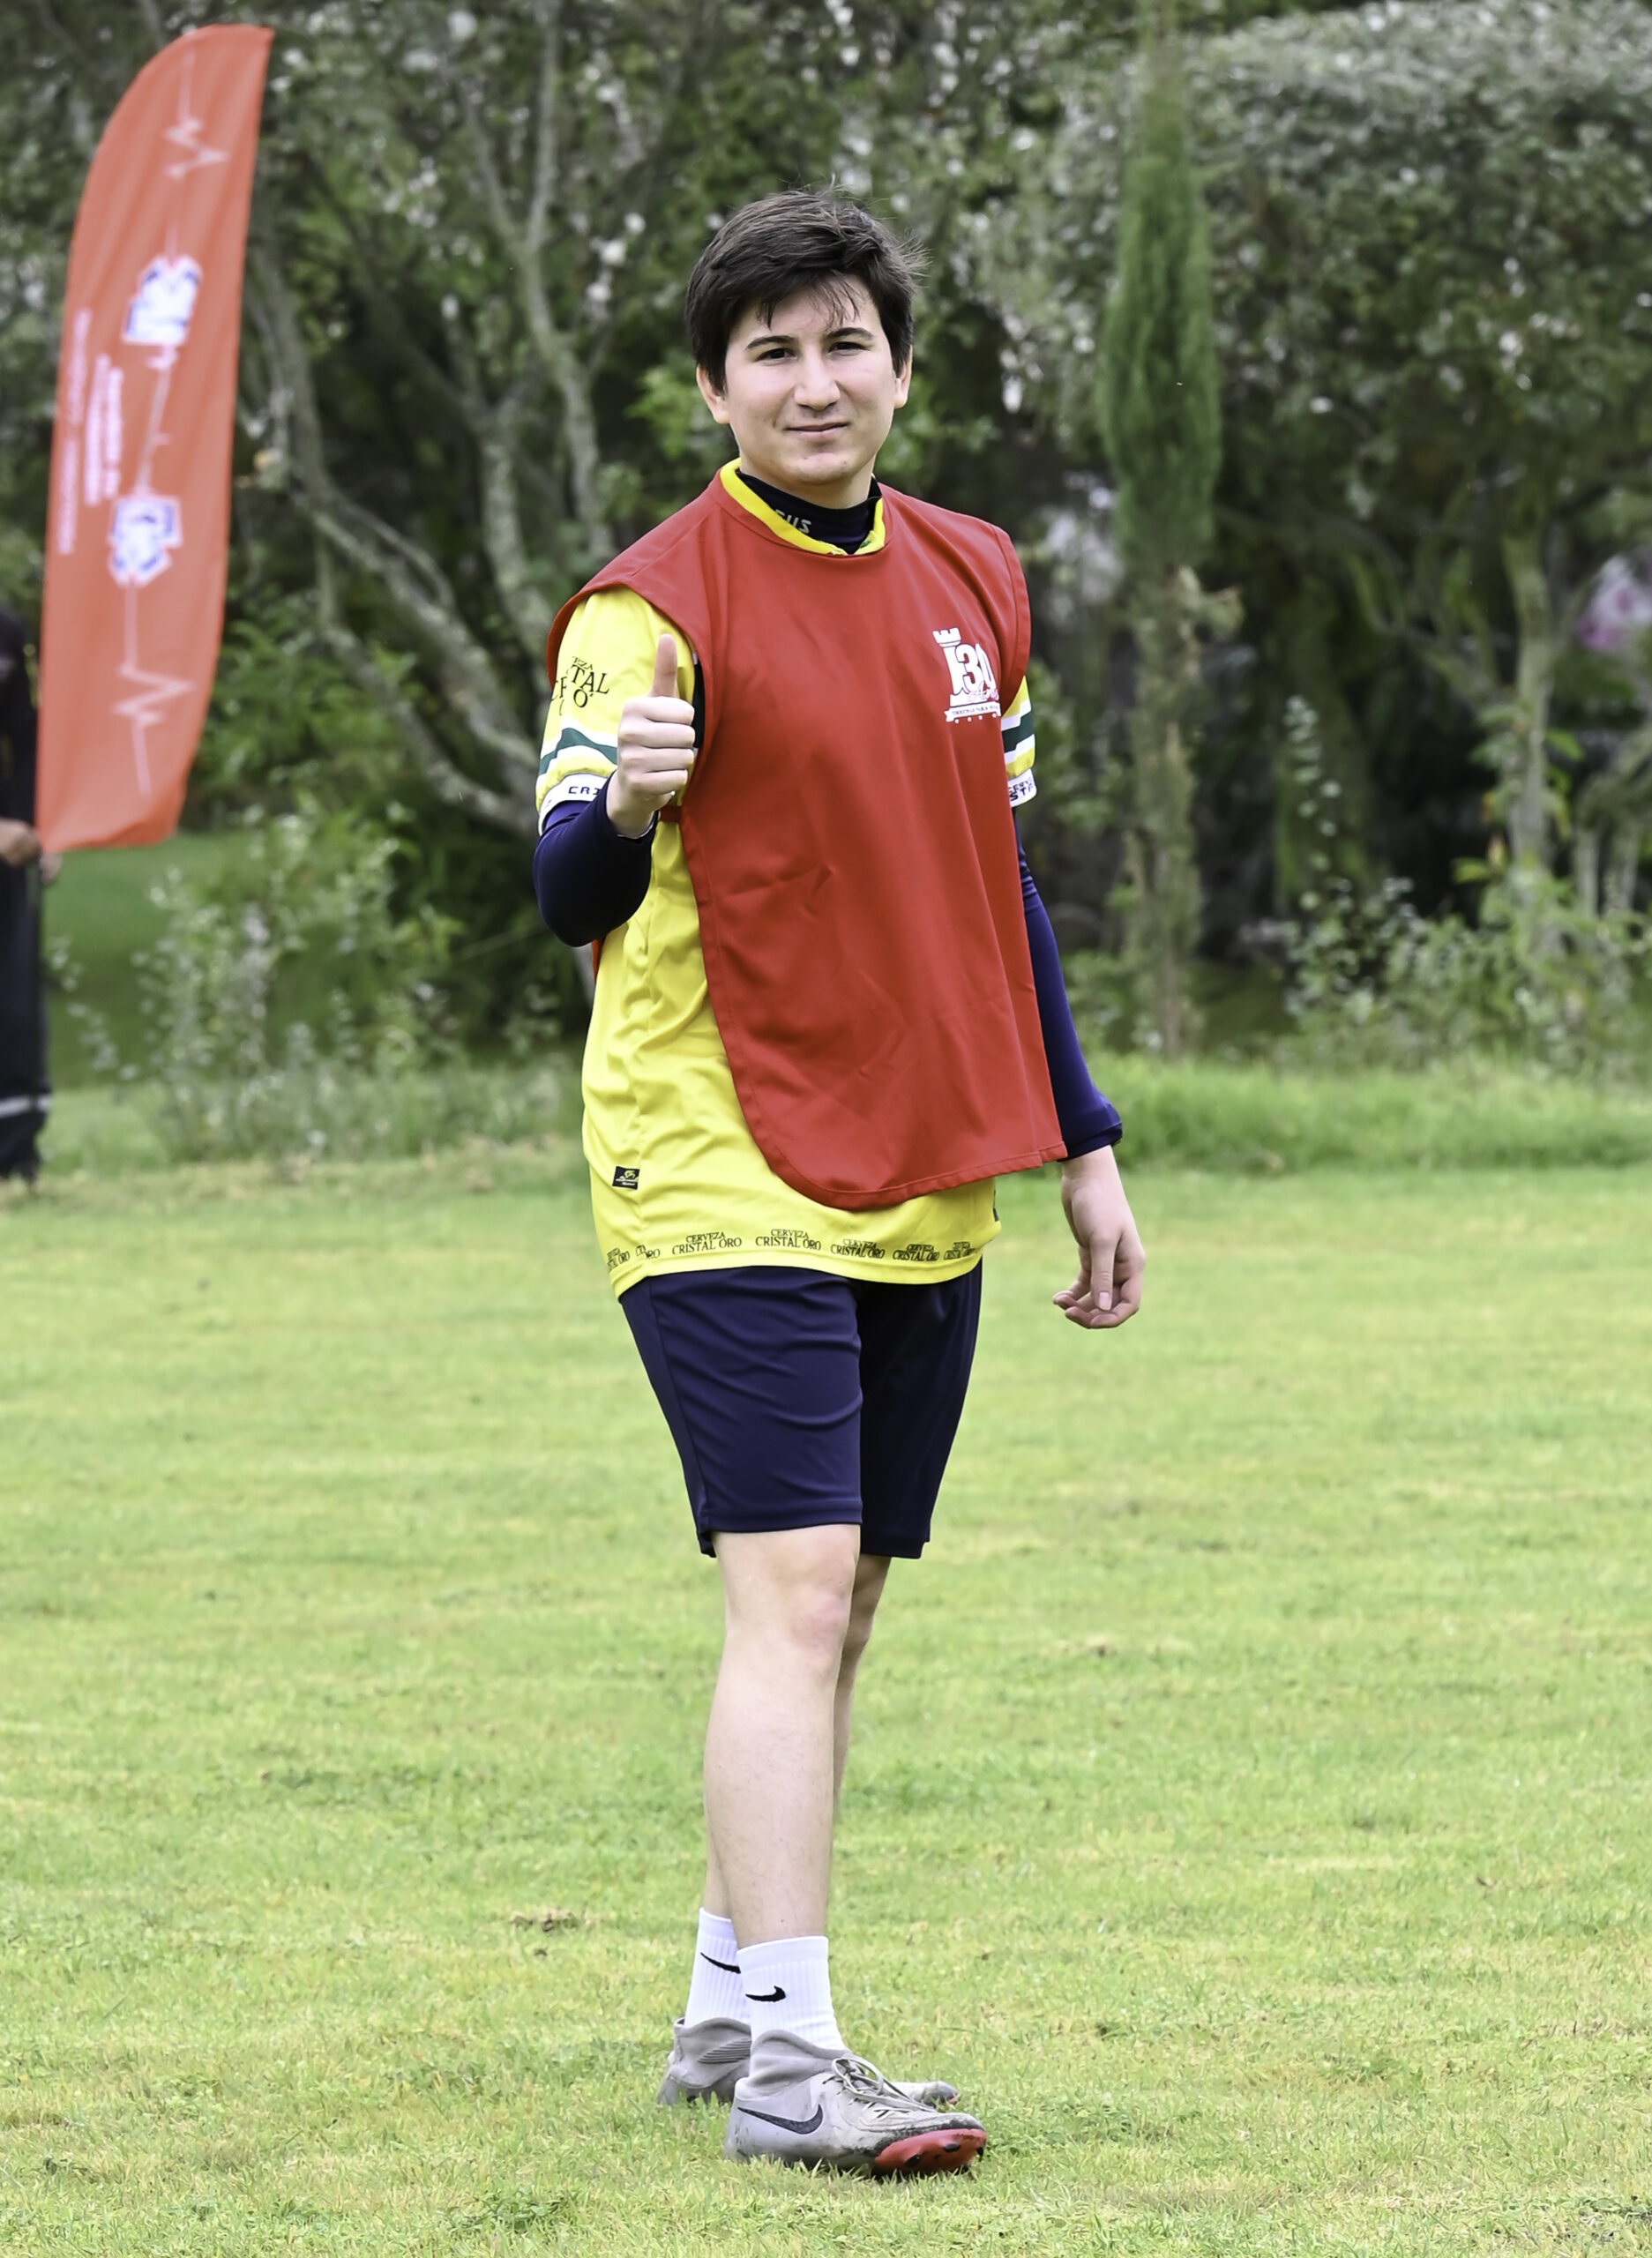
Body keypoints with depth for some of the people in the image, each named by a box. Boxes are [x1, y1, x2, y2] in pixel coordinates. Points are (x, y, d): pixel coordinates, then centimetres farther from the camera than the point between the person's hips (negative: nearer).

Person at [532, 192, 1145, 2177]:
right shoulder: (652, 608, -10)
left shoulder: (970, 580, 11)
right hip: (725, 1176, -7)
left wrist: (1079, 1143, 20)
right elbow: (572, 897, -17)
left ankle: (729, 2002, 21)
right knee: (793, 1594, -16)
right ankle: (786, 2059, -17)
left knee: (834, 1606, 10)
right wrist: (622, 803, -40)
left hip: (923, 1181, 7)